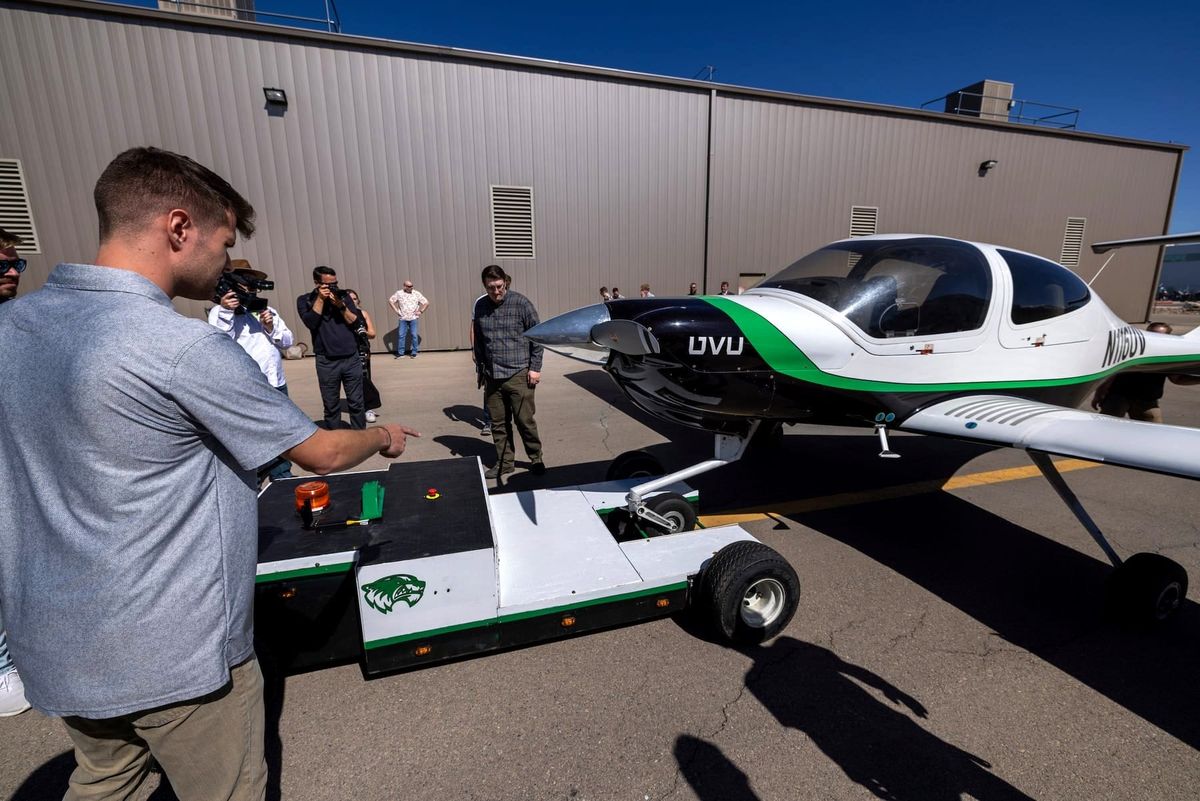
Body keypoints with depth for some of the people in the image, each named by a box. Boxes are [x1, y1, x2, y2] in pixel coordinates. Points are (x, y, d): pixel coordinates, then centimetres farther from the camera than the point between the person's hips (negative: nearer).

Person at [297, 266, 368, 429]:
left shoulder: (343, 296, 9)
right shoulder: (305, 300, 5)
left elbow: (356, 322, 1)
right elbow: (310, 323, -11)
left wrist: (341, 305, -11)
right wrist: (320, 299, -9)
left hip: (352, 359, 2)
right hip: (326, 362, -1)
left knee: (356, 403, 5)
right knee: (331, 406, 6)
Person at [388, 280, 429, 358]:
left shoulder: (417, 294, 3)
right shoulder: (399, 293, 4)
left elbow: (426, 303, 7)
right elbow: (390, 301, 12)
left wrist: (420, 311, -1)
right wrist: (396, 310, 4)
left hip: (413, 318, -1)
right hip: (403, 318, 1)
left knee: (414, 335, -1)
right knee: (401, 335, -1)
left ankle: (414, 353, 7)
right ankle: (400, 352, 6)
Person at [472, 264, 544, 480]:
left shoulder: (520, 303, -5)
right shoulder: (480, 306, 7)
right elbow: (478, 341, 16)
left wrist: (535, 368, -6)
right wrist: (481, 369, 16)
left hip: (518, 375, -4)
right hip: (492, 376, 4)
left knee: (524, 420, 2)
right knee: (498, 423, 10)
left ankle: (536, 459, 21)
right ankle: (503, 463, 24)